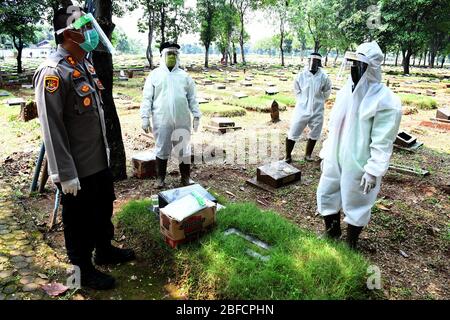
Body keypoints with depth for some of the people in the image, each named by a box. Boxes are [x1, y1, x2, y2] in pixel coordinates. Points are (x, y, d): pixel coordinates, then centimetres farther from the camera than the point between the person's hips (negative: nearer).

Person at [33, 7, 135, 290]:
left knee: (103, 210, 23)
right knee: (80, 221, 11)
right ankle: (83, 270, 31)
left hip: (100, 161, 8)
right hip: (78, 169, -8)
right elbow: (52, 128, -21)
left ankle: (105, 250, 45)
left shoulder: (86, 64, 7)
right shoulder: (53, 73, -20)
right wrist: (66, 174, -20)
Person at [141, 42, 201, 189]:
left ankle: (186, 177, 21)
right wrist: (145, 117, -5)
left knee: (184, 149, 8)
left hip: (182, 120, 2)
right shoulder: (154, 75, 3)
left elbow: (192, 98, 10)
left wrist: (196, 116, 5)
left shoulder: (184, 76, 10)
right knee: (162, 149, 7)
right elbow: (147, 98, 1)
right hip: (161, 121, -2)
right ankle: (160, 177, 23)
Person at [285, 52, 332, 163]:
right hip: (302, 109, -1)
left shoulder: (324, 77, -9)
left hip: (317, 111, 1)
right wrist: (302, 101, 7)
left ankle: (308, 154, 35)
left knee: (314, 135, 15)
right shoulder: (301, 75, -9)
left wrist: (318, 101, 10)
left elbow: (326, 92, 9)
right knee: (292, 134, 0)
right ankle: (288, 156, 16)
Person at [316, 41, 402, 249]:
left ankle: (350, 245, 32)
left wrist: (373, 171, -19)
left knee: (355, 204, 9)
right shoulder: (345, 91, 6)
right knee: (325, 194, 16)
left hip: (358, 164, -7)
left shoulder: (385, 100, -16)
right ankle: (332, 233, 40)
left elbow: (382, 141, -17)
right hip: (335, 160, 7)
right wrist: (326, 154, 14)